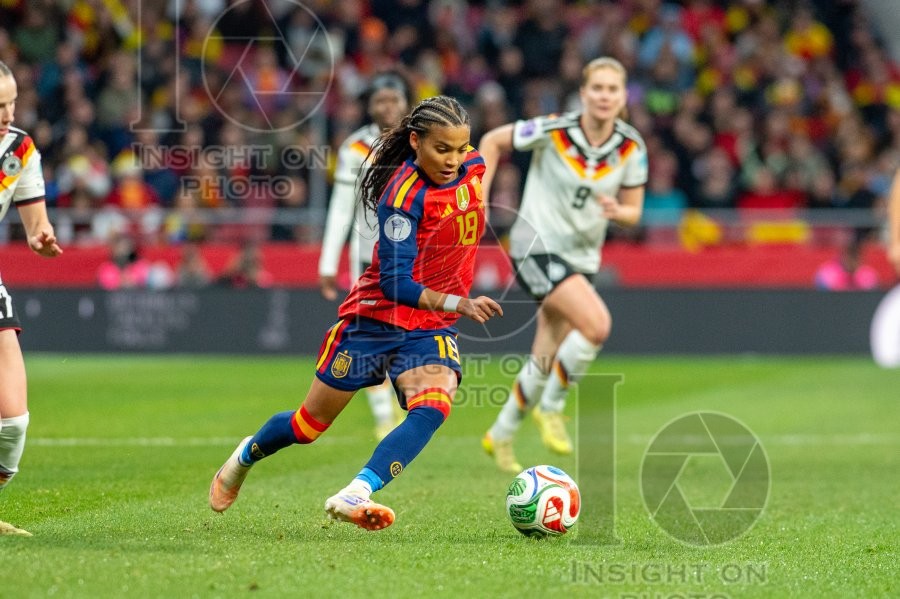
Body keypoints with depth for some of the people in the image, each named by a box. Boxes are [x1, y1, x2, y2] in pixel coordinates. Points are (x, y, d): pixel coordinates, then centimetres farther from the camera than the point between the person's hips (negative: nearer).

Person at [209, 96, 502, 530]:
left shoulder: (474, 168, -5)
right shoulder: (403, 195, -25)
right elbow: (395, 285, -28)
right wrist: (459, 303, -39)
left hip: (432, 327, 5)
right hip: (377, 316, -5)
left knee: (432, 408, -27)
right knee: (311, 424, 10)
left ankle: (354, 495, -37)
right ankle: (245, 457, 41)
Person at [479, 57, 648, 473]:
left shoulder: (631, 147, -4)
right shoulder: (553, 131, -16)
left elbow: (633, 212, 4)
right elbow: (493, 141, -2)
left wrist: (617, 211, -19)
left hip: (581, 257, 5)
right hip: (537, 246, -5)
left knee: (545, 363, 10)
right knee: (597, 325, -26)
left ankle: (500, 435, 33)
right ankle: (551, 408, -5)